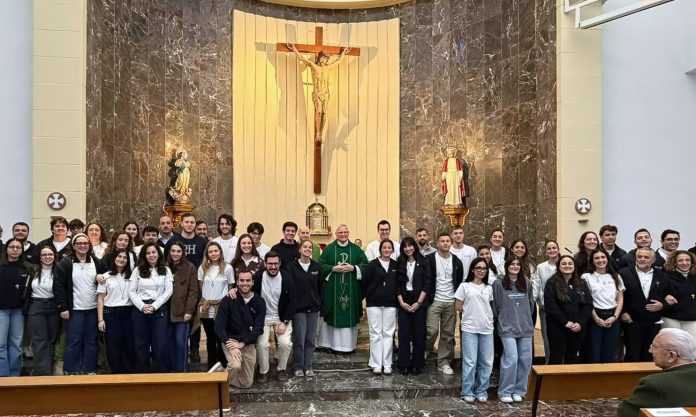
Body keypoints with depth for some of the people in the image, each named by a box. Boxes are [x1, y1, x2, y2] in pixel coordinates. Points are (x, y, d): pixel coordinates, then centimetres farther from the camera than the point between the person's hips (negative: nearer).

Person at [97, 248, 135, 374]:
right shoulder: (106, 276, 4)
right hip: (111, 314, -1)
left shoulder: (131, 276, 8)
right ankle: (115, 372, 13)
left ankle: (129, 373, 13)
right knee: (113, 346, 1)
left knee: (129, 345, 3)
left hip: (128, 313, 1)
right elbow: (100, 299, 3)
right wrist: (100, 319, -3)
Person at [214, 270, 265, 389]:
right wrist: (230, 345, -22)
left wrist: (242, 344, -17)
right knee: (235, 366, -33)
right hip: (231, 340, -3)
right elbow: (219, 326, -11)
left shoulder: (259, 302, -4)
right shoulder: (228, 300, -9)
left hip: (249, 344, 3)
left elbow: (258, 328, -7)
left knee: (246, 384, 6)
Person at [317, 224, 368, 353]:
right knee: (334, 315, 1)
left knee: (350, 315, 4)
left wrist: (353, 268, -10)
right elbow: (320, 265, 0)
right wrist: (333, 269, -13)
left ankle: (349, 344, 13)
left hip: (351, 289, 1)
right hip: (332, 289, -1)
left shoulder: (356, 249, 7)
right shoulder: (329, 248, 4)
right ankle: (332, 343, 11)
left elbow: (365, 265, 4)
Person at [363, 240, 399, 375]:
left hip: (390, 304, 2)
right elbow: (364, 282, -1)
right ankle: (376, 364, 8)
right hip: (374, 303, -2)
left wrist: (396, 298, 4)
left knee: (388, 334, 5)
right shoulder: (373, 264, -2)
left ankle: (387, 364, 12)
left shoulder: (395, 265, 5)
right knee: (375, 333, 2)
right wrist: (369, 297, 3)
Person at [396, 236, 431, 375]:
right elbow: (397, 284, 4)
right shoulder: (399, 263, 6)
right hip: (403, 302, 1)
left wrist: (418, 302, -11)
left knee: (419, 333, 3)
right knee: (403, 333, 1)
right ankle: (404, 364, 9)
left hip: (419, 303, -1)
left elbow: (427, 283, -4)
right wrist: (401, 302, -7)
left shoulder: (423, 262, 1)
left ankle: (418, 364, 13)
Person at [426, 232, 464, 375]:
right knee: (432, 330, -10)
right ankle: (425, 352, 15)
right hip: (435, 301, -3)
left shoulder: (457, 262, 7)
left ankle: (444, 362, 15)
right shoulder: (430, 259, -4)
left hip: (451, 302, 4)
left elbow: (459, 282, 12)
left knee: (448, 334, 6)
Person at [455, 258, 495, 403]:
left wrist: (482, 315, 3)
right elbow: (458, 306, 0)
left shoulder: (489, 288, 11)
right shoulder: (464, 286, -1)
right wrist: (471, 314, 3)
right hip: (469, 328, -4)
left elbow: (490, 307, 17)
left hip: (487, 329, 4)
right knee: (470, 361, -1)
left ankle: (481, 391, 20)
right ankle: (467, 392, 11)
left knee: (487, 362, 7)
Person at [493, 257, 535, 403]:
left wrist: (526, 318, 16)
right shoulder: (499, 284, -5)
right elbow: (495, 305, 1)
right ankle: (505, 391, 5)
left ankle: (518, 391, 20)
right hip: (507, 328, -4)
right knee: (511, 359, -10)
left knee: (525, 360, 5)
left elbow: (531, 303, 17)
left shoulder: (527, 283, 7)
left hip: (526, 327, 4)